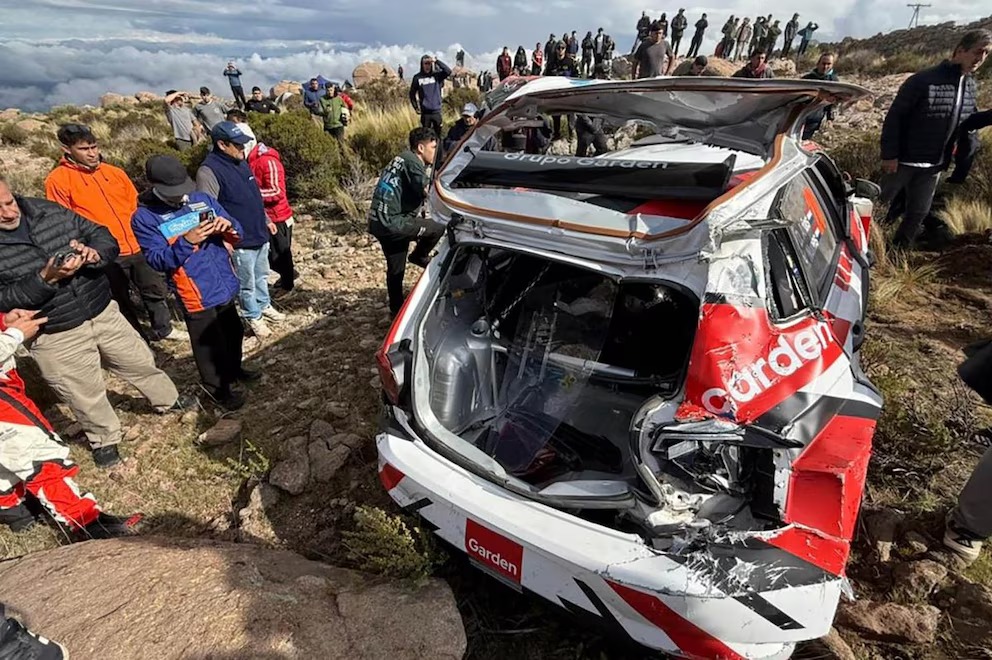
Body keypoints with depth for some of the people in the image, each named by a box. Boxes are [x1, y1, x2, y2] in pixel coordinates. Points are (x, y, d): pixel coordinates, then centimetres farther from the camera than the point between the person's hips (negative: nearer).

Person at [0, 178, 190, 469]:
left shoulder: (48, 210, -3)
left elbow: (104, 237, -1)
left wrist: (94, 253, -22)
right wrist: (46, 278, -30)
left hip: (104, 312, 3)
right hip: (56, 338, -3)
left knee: (141, 361, 20)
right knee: (86, 395, 12)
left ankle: (168, 400, 46)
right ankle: (104, 439, 38)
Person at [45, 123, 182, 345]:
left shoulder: (115, 173, 8)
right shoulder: (58, 181, -6)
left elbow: (135, 206, 14)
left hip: (137, 247, 5)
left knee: (157, 289, 16)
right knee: (121, 302, 9)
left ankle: (162, 329, 36)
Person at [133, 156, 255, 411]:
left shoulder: (203, 199, 2)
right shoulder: (144, 217, -10)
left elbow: (237, 234, 3)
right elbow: (158, 260, -18)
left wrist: (228, 227, -20)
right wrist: (187, 242, -31)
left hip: (226, 285, 5)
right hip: (197, 295, -5)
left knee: (234, 333, 24)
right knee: (209, 345, 9)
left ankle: (233, 371, 49)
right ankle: (218, 388, 31)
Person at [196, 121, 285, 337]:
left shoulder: (241, 162, 8)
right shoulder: (209, 170, -18)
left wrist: (266, 220, 21)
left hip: (260, 234, 8)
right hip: (240, 240, -8)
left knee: (262, 276, 22)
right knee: (247, 283, 8)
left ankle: (264, 305, 41)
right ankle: (254, 317, 24)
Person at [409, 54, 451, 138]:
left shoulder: (437, 75, 0)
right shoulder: (417, 77, -1)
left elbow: (448, 71, -16)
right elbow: (412, 93, 7)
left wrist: (436, 61, -20)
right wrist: (416, 107, 1)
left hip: (437, 110, 1)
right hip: (425, 112, -1)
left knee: (438, 133, 8)